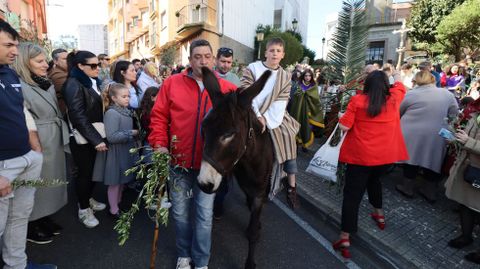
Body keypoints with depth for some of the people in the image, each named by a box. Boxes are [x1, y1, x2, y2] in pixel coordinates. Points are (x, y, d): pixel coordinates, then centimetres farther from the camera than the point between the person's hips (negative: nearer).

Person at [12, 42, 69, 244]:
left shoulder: (47, 83, 10)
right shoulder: (19, 86, -17)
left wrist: (62, 136, 15)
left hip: (55, 144, 8)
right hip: (37, 147, -8)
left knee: (52, 181, 18)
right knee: (36, 186, 7)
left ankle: (44, 219, 36)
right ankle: (30, 228, 27)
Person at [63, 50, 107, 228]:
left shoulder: (93, 82, 10)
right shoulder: (74, 84, -14)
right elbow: (78, 116, -20)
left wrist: (99, 137, 11)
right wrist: (96, 139, -22)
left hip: (94, 135, 7)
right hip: (82, 138, -7)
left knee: (93, 170, 15)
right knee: (85, 172, 3)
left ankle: (88, 199, 35)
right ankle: (83, 209, 20)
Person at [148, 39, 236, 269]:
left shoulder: (226, 89, -2)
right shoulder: (172, 83, -2)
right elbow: (158, 116, 2)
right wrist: (159, 143, -11)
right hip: (178, 161, 1)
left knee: (204, 214, 9)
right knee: (180, 212, 17)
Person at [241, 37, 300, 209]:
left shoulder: (285, 77, 7)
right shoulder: (252, 69, -3)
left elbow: (280, 102, -3)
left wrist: (266, 118, -17)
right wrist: (258, 116, -19)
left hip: (274, 117, 3)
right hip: (253, 116, -3)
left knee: (288, 137, -7)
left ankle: (291, 185, 7)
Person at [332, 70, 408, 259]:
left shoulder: (357, 100, -10)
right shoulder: (394, 99, 2)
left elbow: (344, 127, -12)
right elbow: (400, 86, 26)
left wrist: (343, 116, 9)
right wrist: (396, 77, 46)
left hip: (361, 155, -4)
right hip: (387, 155, 5)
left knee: (352, 194, 1)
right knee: (373, 180, 32)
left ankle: (345, 238, 1)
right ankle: (379, 214, 47)